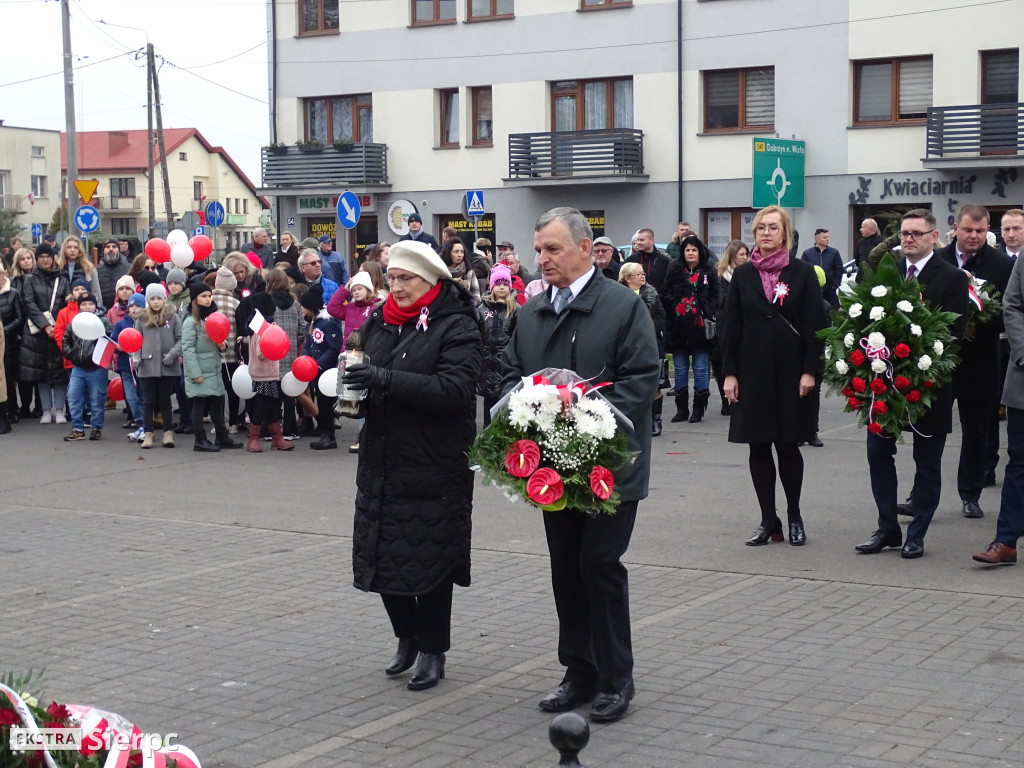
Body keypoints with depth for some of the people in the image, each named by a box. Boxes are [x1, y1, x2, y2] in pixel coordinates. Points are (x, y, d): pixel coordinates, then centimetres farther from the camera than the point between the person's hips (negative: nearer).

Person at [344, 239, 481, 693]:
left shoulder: (456, 328, -9)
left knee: (430, 557, 3)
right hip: (381, 462, 6)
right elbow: (359, 369, 18)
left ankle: (432, 650, 20)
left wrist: (385, 378, -27)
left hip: (435, 465, -6)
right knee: (380, 554, 9)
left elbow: (453, 389, -22)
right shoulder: (379, 322, 10)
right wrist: (351, 382, -7)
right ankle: (407, 637, 30)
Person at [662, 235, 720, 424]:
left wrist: (708, 315, -10)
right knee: (680, 370, 9)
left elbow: (714, 298, 2)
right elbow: (665, 297, 4)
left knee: (701, 369, 2)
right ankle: (681, 409, 17)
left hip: (700, 328, -2)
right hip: (679, 329, 2)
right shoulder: (675, 271, 7)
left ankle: (699, 408, 10)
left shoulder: (709, 273, 5)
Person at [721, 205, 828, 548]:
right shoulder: (743, 275, 6)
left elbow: (814, 324, -2)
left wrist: (809, 370, -9)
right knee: (759, 447, 3)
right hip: (753, 372, 2)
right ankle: (768, 521, 12)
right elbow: (732, 326, 6)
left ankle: (794, 517, 18)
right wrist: (729, 373, 0)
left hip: (791, 372, -2)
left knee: (788, 445, 2)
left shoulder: (803, 273, 0)